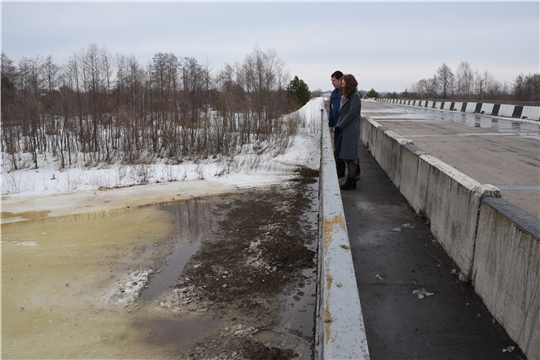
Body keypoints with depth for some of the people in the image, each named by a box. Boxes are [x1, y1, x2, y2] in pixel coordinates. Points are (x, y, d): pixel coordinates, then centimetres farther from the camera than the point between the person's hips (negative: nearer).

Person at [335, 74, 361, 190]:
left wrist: (340, 126, -12)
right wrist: (338, 125, 6)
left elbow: (351, 114, -17)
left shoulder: (355, 96, -11)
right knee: (347, 157, 11)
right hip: (345, 130, 9)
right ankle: (350, 181, 18)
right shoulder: (345, 96, 16)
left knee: (351, 156, -4)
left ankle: (351, 182, 4)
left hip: (351, 131, -9)